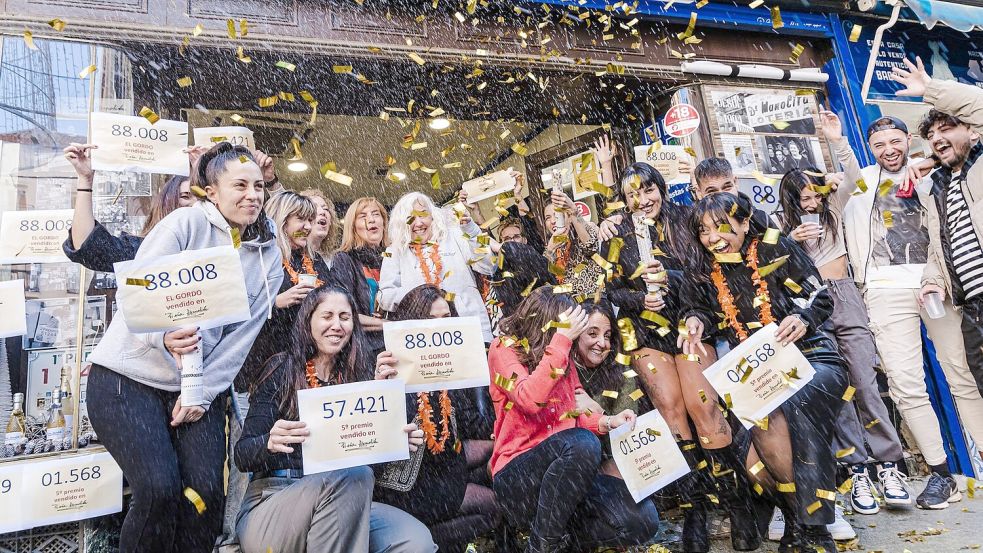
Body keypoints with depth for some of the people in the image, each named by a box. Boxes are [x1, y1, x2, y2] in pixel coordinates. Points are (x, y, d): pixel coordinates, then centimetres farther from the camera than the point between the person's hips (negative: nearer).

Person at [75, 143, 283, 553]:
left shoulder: (267, 259, 3)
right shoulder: (186, 223, -9)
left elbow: (240, 338, 0)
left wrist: (203, 394, -8)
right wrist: (165, 336, -34)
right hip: (129, 376, -3)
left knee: (207, 490, -10)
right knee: (159, 488, -18)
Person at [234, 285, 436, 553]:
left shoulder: (356, 376, 10)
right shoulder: (282, 368, -1)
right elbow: (242, 455, -5)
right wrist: (271, 442, -27)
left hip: (345, 506, 3)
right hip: (270, 506, -3)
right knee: (353, 475, -33)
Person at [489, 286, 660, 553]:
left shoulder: (565, 357, 12)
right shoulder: (504, 348, -6)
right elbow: (530, 400, -25)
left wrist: (606, 421, -3)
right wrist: (562, 339, -24)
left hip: (562, 470, 6)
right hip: (517, 476, -6)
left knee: (643, 520, -14)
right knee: (582, 442, -36)